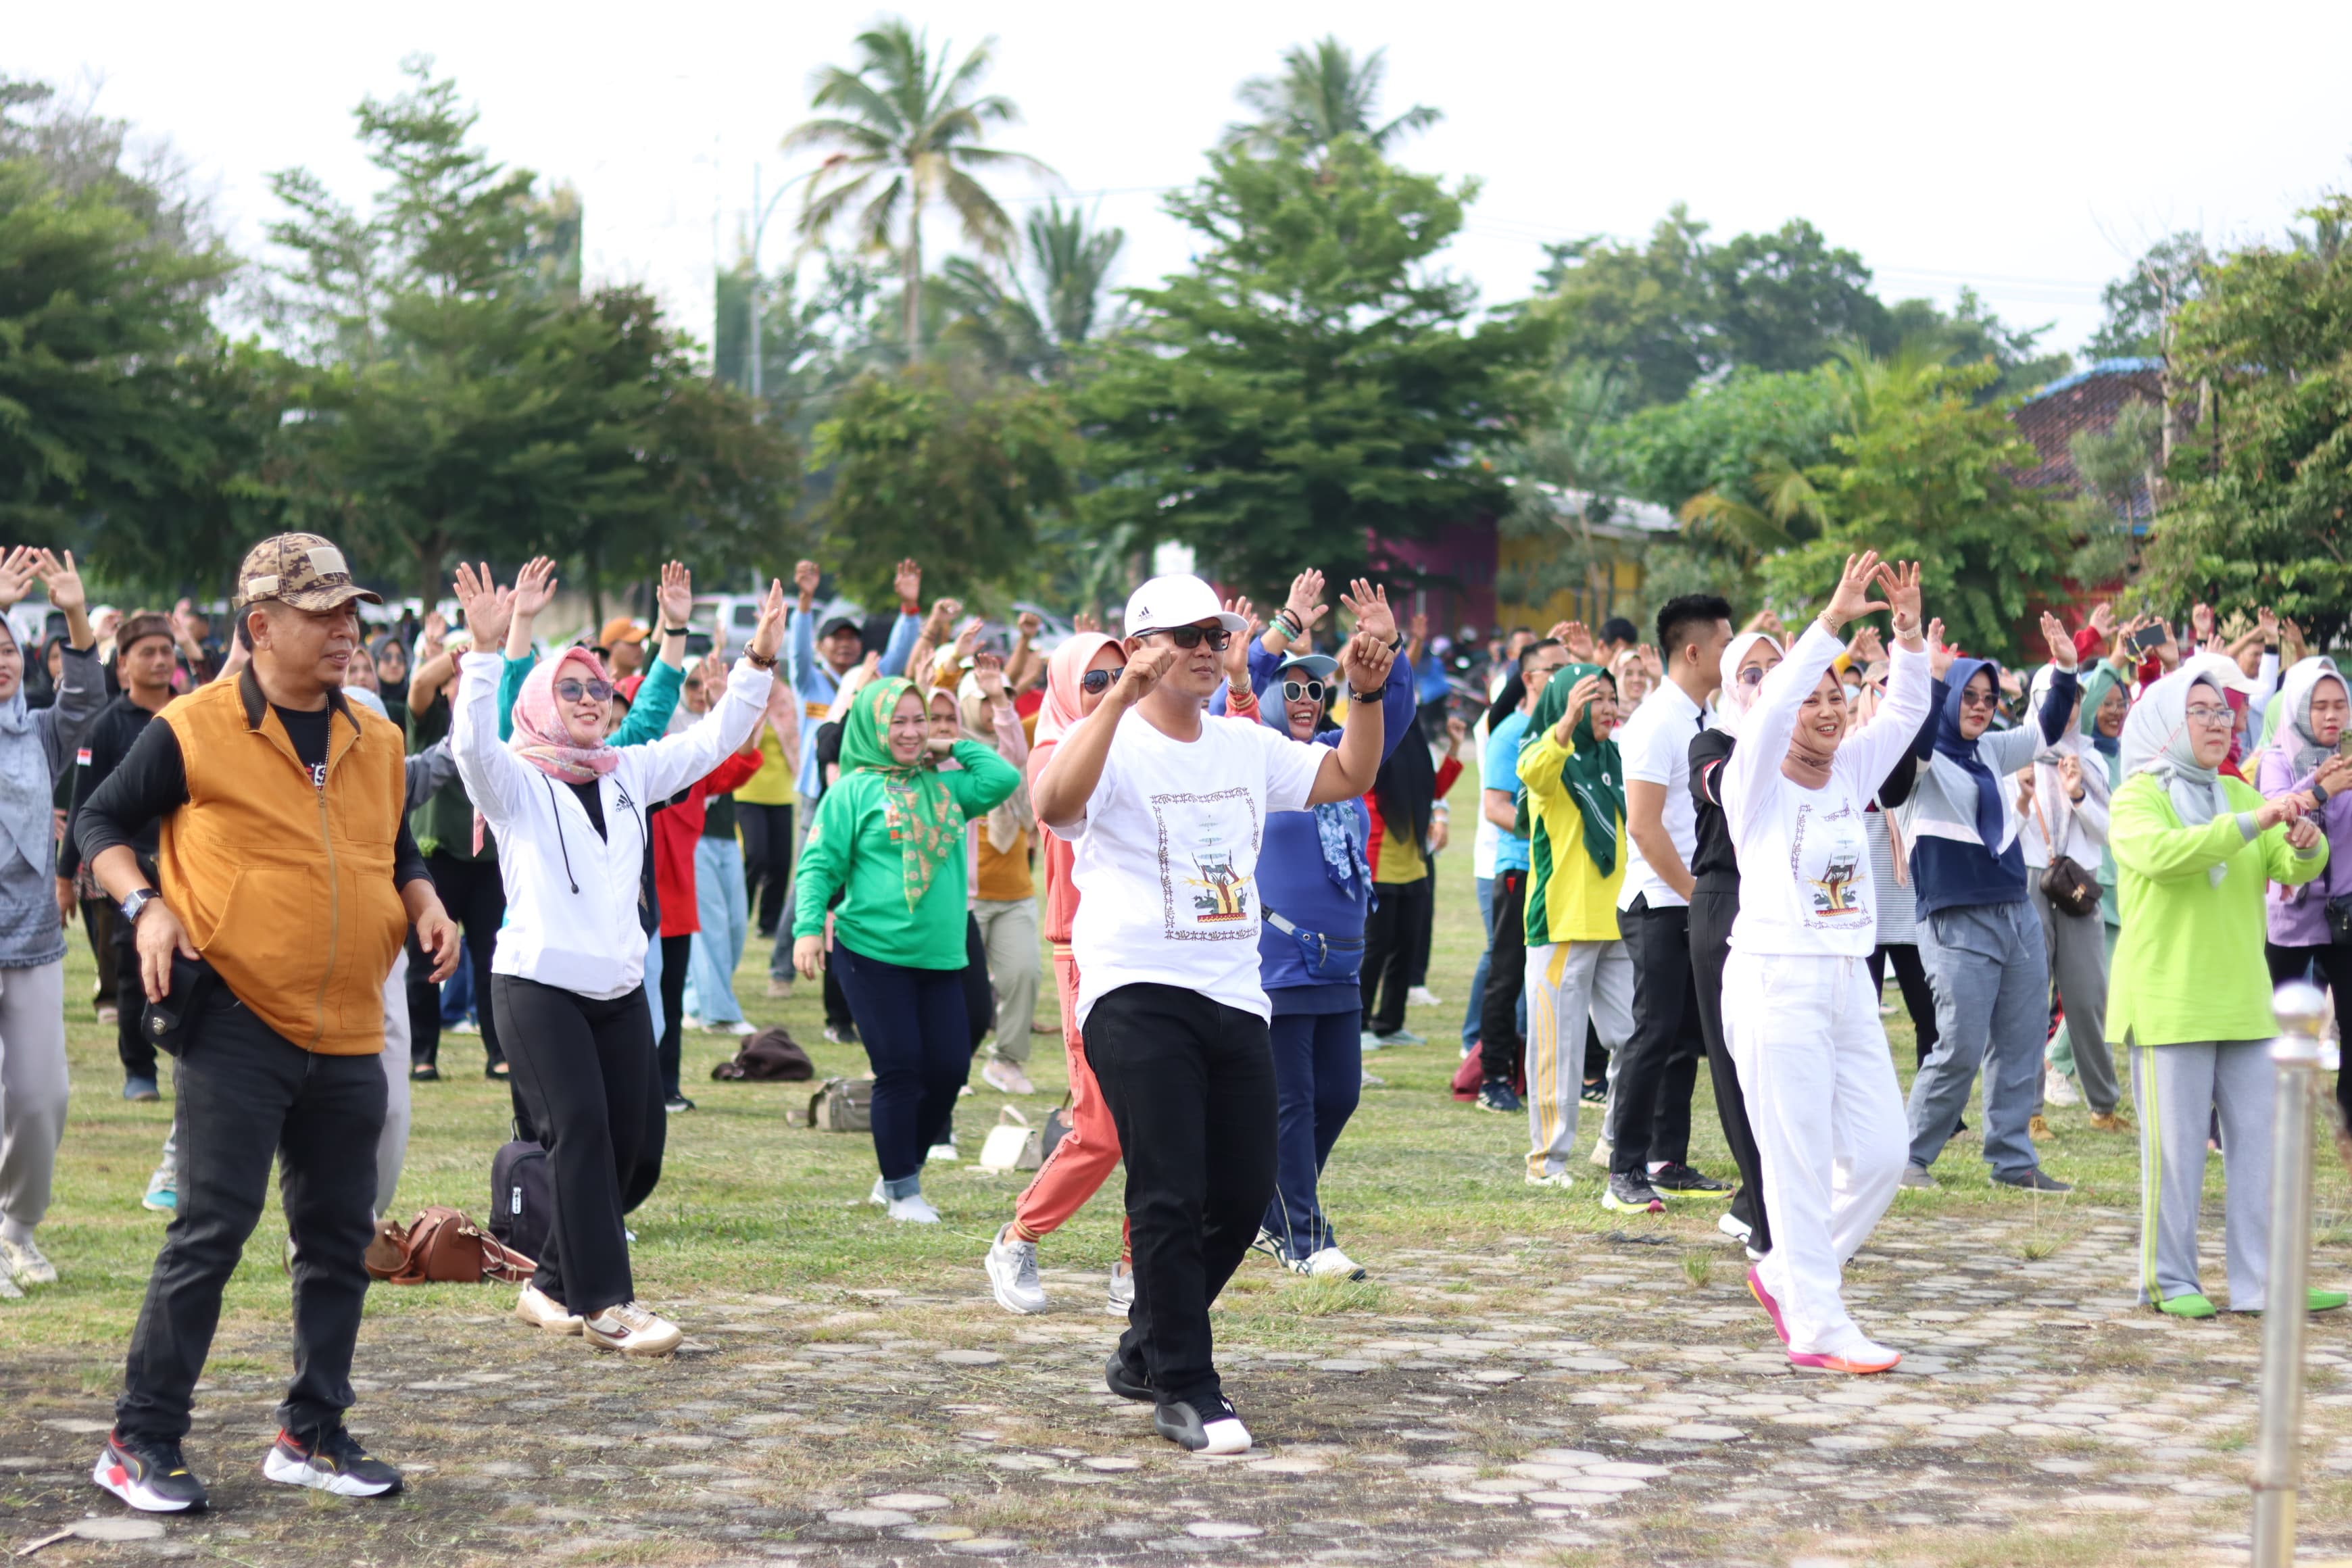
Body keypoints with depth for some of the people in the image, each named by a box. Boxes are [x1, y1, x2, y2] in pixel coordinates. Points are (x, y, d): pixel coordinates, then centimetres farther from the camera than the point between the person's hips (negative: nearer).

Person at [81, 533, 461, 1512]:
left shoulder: (377, 742, 11)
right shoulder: (194, 730, -6)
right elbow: (101, 821, 3)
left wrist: (425, 905, 4)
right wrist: (143, 907, -13)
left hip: (348, 1036, 6)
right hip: (237, 1026, -6)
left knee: (339, 1238, 10)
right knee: (212, 1229, -8)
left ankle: (312, 1434, 21)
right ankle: (141, 1441, 1)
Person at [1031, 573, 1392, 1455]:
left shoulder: (1248, 749, 14)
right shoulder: (1115, 747, -7)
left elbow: (1348, 778, 22)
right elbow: (1055, 803, -27)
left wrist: (1367, 691, 7)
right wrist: (1123, 696, -33)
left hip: (1236, 999, 7)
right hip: (1137, 997, -7)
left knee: (1244, 1194, 8)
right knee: (1171, 1199, -11)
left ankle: (1147, 1351, 27)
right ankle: (1185, 1391, -4)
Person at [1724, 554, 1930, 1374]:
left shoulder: (1851, 774, 13)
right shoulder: (1757, 782, -6)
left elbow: (1906, 710, 10)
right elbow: (1771, 706, -23)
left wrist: (1909, 631, -5)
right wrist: (1833, 619, -27)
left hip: (1848, 982, 7)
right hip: (1776, 982, -7)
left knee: (1881, 1153, 6)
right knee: (1799, 1163, -5)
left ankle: (1787, 1275, 23)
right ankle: (1817, 1326, -1)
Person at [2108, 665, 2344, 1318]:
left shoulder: (2240, 794, 16)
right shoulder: (2136, 798, -3)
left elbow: (2292, 868, 9)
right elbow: (2161, 853, -24)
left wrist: (2305, 844, -15)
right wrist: (2251, 823, -31)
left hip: (2242, 998, 6)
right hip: (2168, 1001, -6)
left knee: (2261, 1138, 3)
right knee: (2175, 1146, -4)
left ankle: (2262, 1282, 8)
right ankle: (2168, 1281, 5)